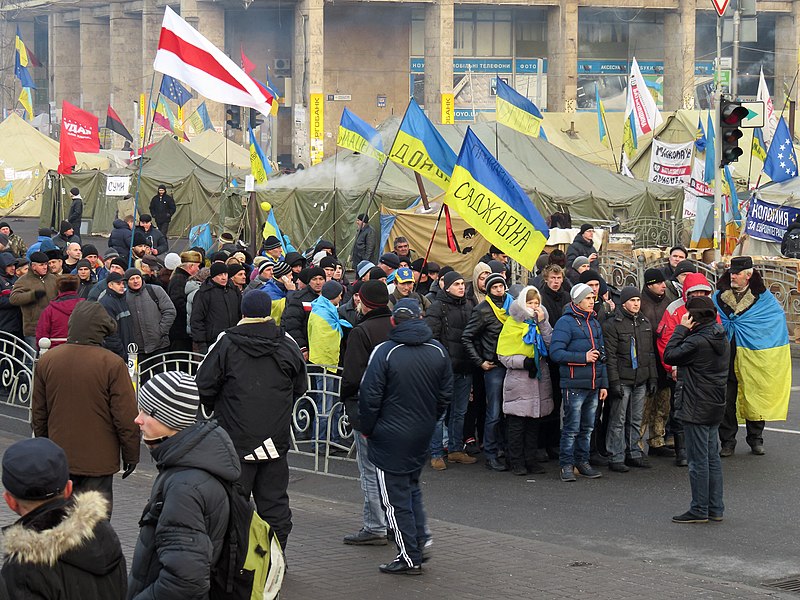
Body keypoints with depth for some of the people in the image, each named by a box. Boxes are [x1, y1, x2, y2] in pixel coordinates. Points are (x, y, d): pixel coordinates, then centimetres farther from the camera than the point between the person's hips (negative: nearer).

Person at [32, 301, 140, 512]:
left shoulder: (46, 361, 0)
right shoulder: (112, 364, -14)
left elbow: (38, 415, 9)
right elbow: (126, 417, -12)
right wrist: (131, 454, 0)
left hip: (58, 460, 4)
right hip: (98, 461, -4)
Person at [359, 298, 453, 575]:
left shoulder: (385, 352, -16)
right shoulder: (438, 350, 0)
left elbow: (370, 396, -14)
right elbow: (446, 393, 7)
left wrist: (367, 428, 0)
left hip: (390, 436, -5)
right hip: (423, 433, 6)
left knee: (396, 495, 2)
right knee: (412, 485, 24)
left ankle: (410, 557, 5)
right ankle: (421, 539, 14)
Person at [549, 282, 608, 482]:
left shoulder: (595, 323, 17)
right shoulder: (565, 322, -6)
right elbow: (556, 352, -14)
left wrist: (603, 384, 16)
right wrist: (583, 357, -18)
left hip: (593, 385, 7)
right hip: (574, 384, -7)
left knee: (587, 428, 11)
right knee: (571, 428, -5)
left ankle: (583, 462, 20)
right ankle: (566, 465, 2)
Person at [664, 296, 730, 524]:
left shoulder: (698, 342, -21)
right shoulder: (722, 339, 8)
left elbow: (669, 355, -13)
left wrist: (681, 328, -8)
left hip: (696, 408, -9)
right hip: (715, 406, 9)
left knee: (698, 460, -2)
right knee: (712, 457, 14)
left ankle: (699, 510, 3)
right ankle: (715, 508, 18)